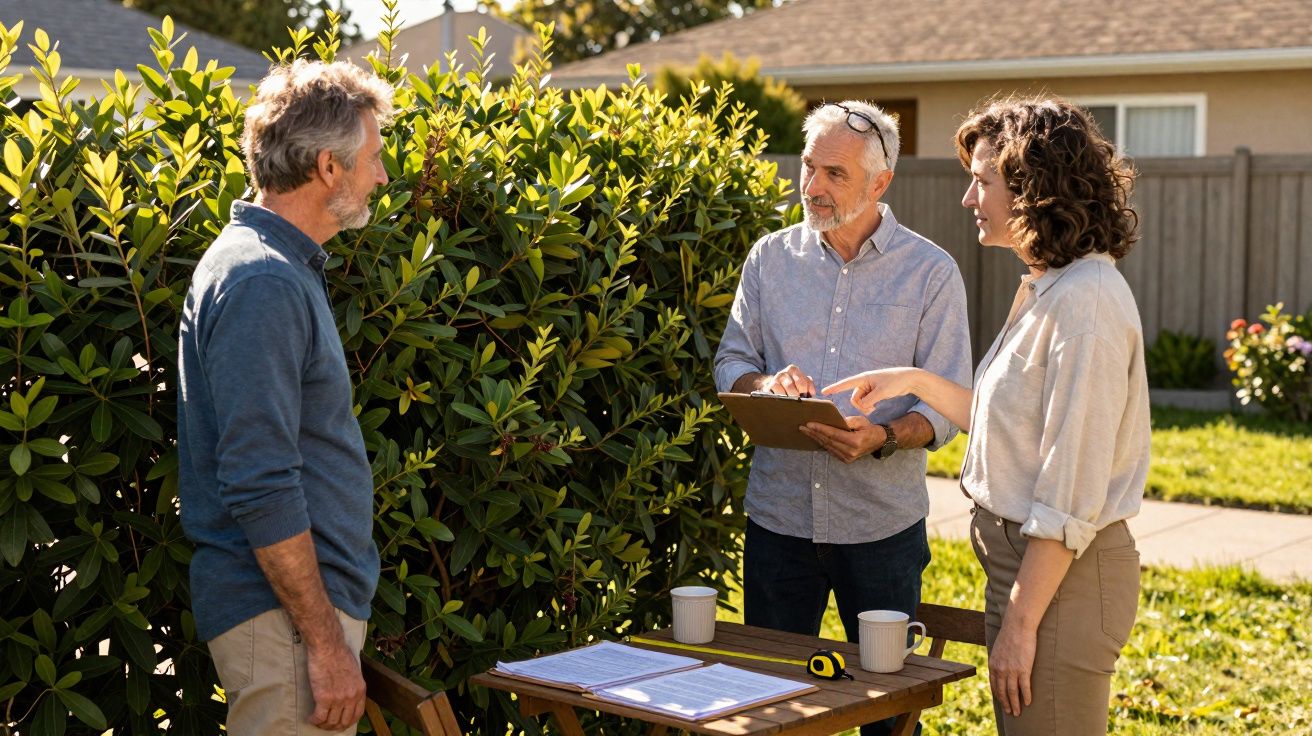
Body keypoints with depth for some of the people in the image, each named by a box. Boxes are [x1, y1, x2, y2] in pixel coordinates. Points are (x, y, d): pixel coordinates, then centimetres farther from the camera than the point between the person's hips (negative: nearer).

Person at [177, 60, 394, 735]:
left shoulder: (284, 268, 14)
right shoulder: (262, 284, -18)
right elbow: (260, 486, -23)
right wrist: (324, 641, -21)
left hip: (311, 600, 10)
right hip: (286, 611, -10)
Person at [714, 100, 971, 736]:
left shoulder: (931, 272, -3)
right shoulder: (770, 258, 5)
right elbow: (730, 362, 9)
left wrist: (883, 437, -25)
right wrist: (767, 384, -15)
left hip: (883, 524, -2)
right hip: (778, 516, 3)